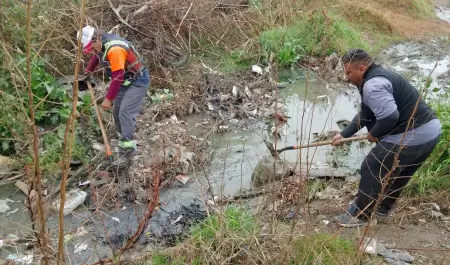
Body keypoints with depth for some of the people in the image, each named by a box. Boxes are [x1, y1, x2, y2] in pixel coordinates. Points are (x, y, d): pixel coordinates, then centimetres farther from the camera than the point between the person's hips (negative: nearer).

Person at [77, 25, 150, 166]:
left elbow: (117, 77, -30)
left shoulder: (114, 49, -30)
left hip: (138, 81, -10)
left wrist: (108, 99, -26)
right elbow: (96, 56, 25)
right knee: (117, 112, 9)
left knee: (125, 113, -20)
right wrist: (88, 72, 28)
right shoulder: (101, 43, 0)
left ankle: (126, 149, -20)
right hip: (126, 81, 10)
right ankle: (126, 140, 19)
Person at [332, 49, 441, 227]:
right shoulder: (378, 77, 18)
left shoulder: (373, 85, -18)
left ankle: (359, 215, 16)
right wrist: (344, 135, 17)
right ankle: (382, 208, 42)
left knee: (372, 171, 3)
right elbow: (364, 115, 21)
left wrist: (374, 134, -10)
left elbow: (389, 117, -28)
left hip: (410, 137, -11)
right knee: (397, 173, 26)